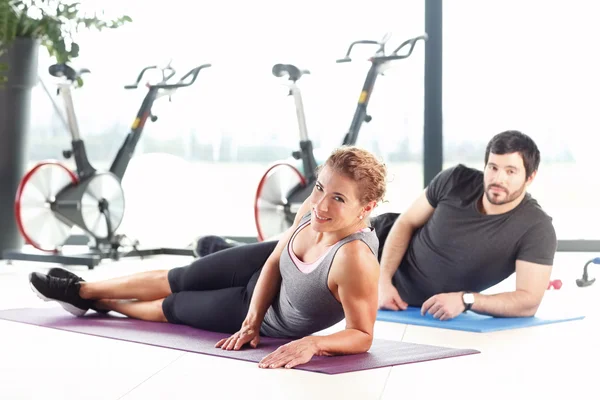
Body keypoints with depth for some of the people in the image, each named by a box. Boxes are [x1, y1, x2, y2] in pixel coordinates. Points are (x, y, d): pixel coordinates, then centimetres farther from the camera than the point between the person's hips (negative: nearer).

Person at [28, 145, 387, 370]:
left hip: (277, 320, -4)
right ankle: (82, 290, 43)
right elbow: (274, 261, -9)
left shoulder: (354, 259, -45)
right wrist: (252, 320, -15)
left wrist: (313, 344, -47)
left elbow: (362, 336, -33)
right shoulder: (313, 210, -25)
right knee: (178, 279, 18)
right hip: (266, 271, 4)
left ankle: (98, 303, 44)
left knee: (173, 307, 14)